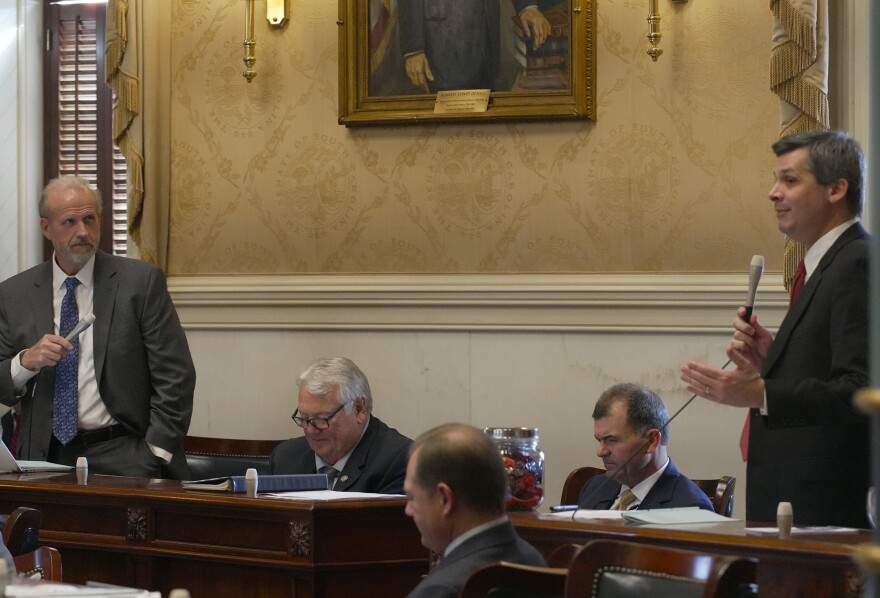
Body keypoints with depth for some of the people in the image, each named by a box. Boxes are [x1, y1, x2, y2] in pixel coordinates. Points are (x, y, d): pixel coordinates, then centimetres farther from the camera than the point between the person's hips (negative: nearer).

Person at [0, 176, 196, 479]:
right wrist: (26, 361, -11)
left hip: (123, 454, -2)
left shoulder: (141, 281, 2)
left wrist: (156, 453, -9)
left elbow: (175, 376, 0)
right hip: (47, 456, 2)